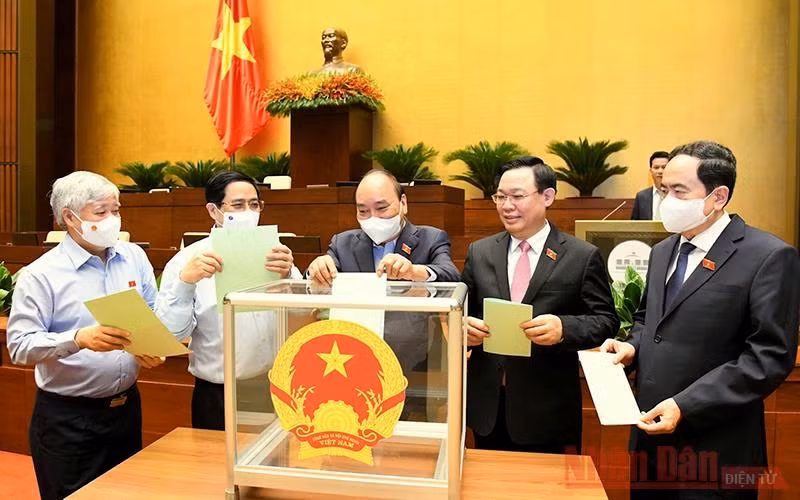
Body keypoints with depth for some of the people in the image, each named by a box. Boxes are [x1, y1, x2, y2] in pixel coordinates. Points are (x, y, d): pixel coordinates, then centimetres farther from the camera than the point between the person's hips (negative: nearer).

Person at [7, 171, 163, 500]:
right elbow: (20, 345, -16)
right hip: (66, 417, -4)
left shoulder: (135, 257, 3)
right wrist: (78, 339, -32)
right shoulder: (41, 274, -11)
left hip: (127, 405, 5)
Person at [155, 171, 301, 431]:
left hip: (275, 390, 2)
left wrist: (288, 276, -26)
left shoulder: (274, 254, 1)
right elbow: (170, 332, -11)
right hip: (218, 397, -2)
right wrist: (185, 282, -27)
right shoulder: (188, 260, -4)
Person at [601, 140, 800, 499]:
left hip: (714, 446, -6)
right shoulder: (663, 251, 11)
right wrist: (632, 347, -2)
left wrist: (686, 406, -21)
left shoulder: (769, 256, -12)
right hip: (652, 432, 7)